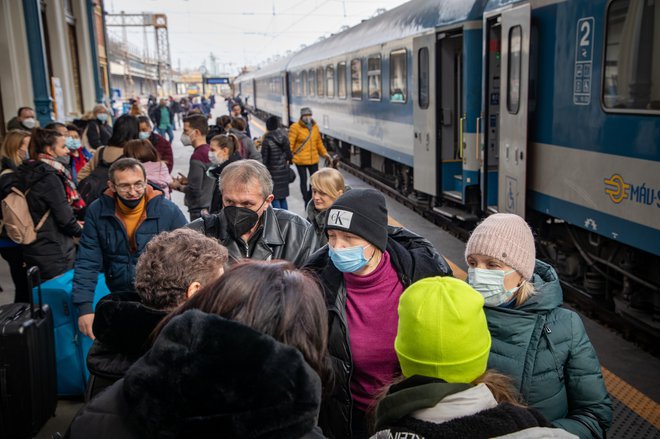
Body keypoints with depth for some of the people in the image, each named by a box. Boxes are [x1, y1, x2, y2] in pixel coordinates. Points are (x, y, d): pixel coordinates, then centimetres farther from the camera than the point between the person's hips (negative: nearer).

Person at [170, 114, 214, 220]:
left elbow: (194, 189, -20)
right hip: (210, 207, 9)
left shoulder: (197, 156, -18)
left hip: (199, 211, -9)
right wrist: (188, 181, 11)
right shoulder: (209, 151, 8)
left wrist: (178, 186, -3)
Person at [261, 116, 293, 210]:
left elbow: (264, 159, -13)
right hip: (284, 171, 5)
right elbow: (289, 155, 6)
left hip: (273, 172, -5)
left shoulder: (267, 141, -15)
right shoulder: (284, 138, 0)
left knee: (275, 198, 1)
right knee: (283, 198, 15)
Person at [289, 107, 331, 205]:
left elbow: (319, 142, 18)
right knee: (303, 180, 5)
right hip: (300, 160, -5)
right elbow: (290, 144, -11)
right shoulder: (295, 127, -10)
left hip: (313, 159, 5)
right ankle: (306, 201, 17)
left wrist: (324, 153, 15)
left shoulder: (315, 126, 7)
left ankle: (309, 197, 32)